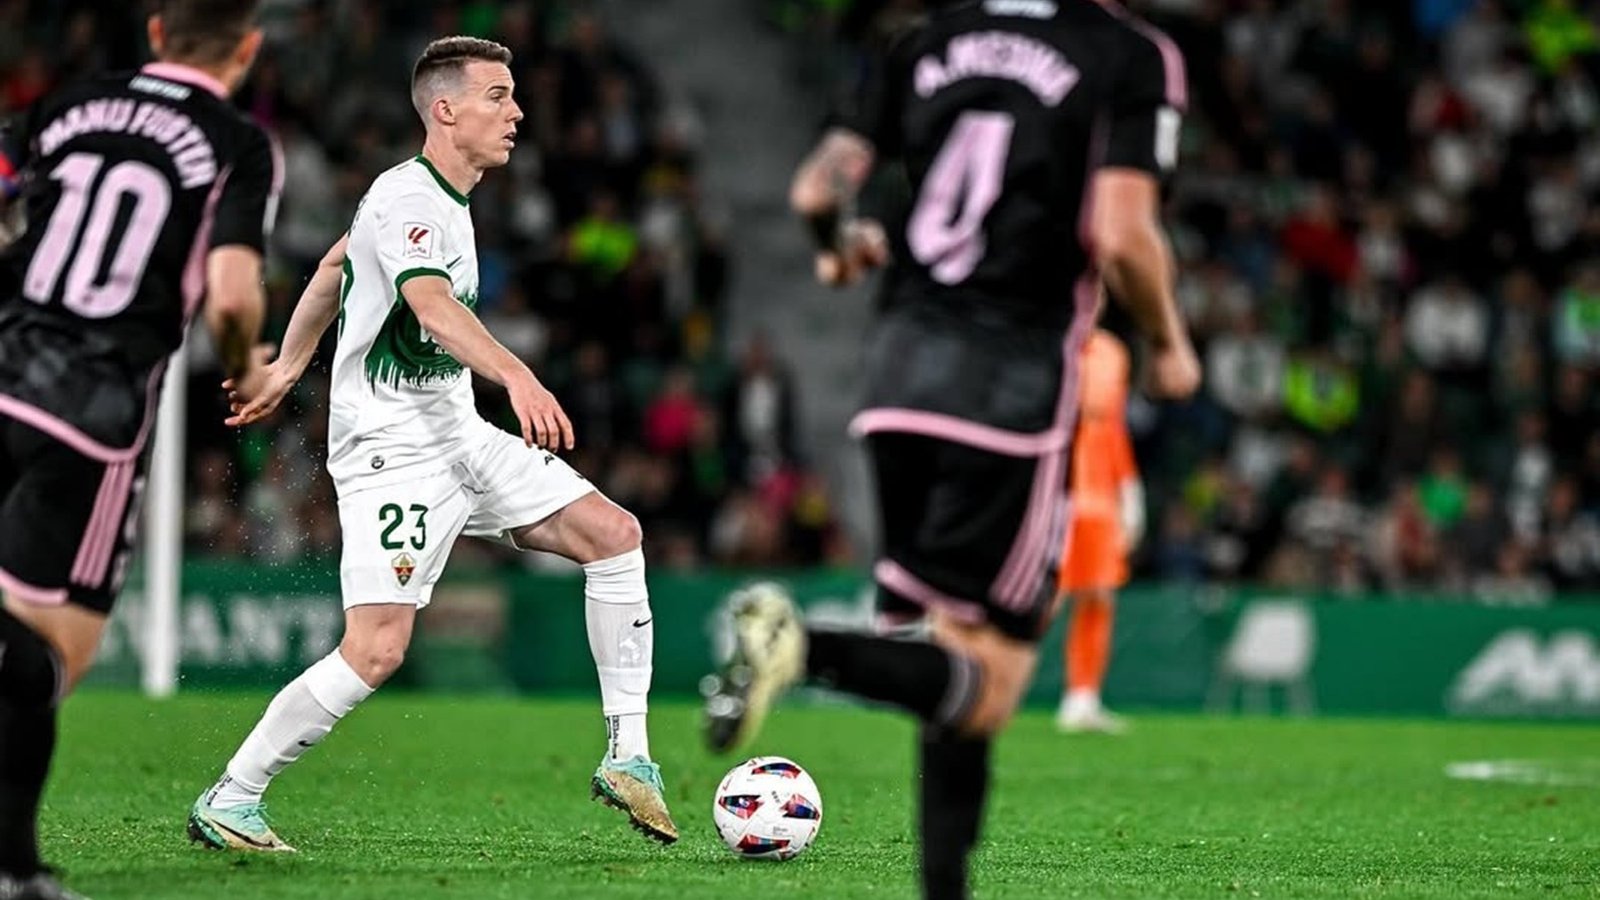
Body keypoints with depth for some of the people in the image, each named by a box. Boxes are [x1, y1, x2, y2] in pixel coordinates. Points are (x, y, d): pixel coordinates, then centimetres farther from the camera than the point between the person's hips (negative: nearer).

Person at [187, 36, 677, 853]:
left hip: (458, 434, 10)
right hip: (391, 448, -10)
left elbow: (331, 270, 27)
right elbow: (432, 305, -37)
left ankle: (627, 756, 5)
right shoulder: (406, 200, -17)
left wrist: (287, 369, 36)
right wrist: (516, 376, -52)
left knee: (613, 533, 1)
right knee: (376, 649, -17)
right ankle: (228, 803, -4)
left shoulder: (444, 197, 14)